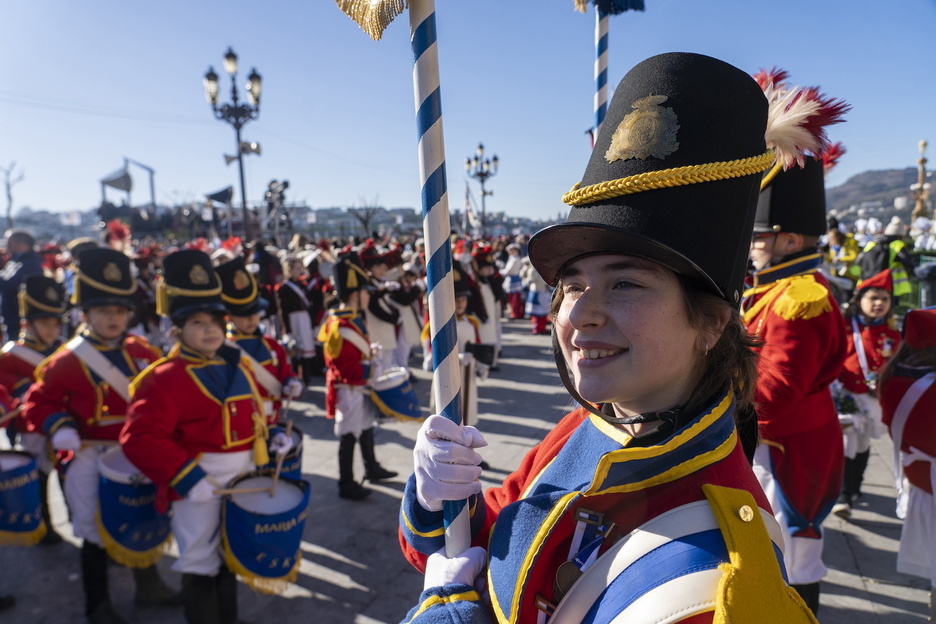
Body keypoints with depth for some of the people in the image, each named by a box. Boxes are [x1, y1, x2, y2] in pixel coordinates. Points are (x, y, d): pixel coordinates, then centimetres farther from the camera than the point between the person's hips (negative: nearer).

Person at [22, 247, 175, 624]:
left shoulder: (141, 352, -1)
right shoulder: (68, 361, -13)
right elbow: (38, 401, -8)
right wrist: (58, 428, -24)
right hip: (93, 459, -4)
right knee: (97, 530, 8)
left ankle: (149, 585, 41)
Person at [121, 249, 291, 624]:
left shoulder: (238, 365, 5)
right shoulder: (164, 378, -18)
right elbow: (141, 437, -26)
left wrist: (270, 438, 1)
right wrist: (187, 478, -29)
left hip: (243, 477, 8)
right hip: (199, 484, -7)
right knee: (201, 567, 7)